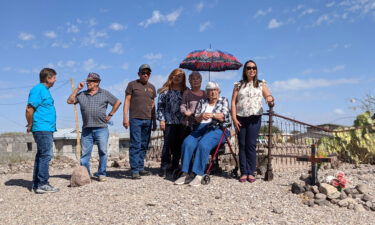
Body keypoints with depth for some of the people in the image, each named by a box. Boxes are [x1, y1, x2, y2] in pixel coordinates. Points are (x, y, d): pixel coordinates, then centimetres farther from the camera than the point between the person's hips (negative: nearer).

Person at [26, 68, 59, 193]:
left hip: (47, 129, 10)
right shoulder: (38, 89, -11)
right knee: (46, 155, -9)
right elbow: (29, 109, -17)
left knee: (41, 155, 13)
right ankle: (42, 184, -5)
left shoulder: (45, 90, 19)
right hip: (42, 129, -10)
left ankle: (36, 184, 20)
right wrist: (30, 125, -8)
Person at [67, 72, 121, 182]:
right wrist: (77, 89, 5)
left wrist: (110, 115, 5)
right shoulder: (81, 95, 15)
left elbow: (117, 102, 11)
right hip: (86, 129, 2)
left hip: (101, 129, -2)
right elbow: (69, 101, 6)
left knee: (103, 152, -2)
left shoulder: (105, 93, 8)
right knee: (85, 153, 3)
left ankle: (102, 174, 9)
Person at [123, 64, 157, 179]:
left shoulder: (152, 87, 16)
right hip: (135, 119, -5)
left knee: (144, 146, 8)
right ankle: (135, 171, -6)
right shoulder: (132, 85, 4)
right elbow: (127, 101, 0)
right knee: (135, 145, -7)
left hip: (148, 120, 5)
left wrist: (154, 121, 17)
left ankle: (141, 168, 17)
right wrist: (125, 117, -9)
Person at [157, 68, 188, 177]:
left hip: (182, 123, 3)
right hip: (169, 122, -2)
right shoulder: (165, 91, 6)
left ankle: (175, 166, 17)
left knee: (179, 145, 5)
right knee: (168, 144, -5)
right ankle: (164, 168, 2)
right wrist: (161, 120, -5)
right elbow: (160, 106, 3)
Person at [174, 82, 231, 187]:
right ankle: (185, 174, -23)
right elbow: (196, 118, 11)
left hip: (217, 129, -4)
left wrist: (212, 115, -23)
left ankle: (199, 175, -33)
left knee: (203, 145, -33)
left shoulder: (223, 101, 12)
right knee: (187, 143, -24)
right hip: (201, 128, 4)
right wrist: (201, 116, -13)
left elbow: (223, 116, -4)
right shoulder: (202, 102, 21)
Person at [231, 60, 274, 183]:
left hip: (255, 117, -1)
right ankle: (243, 173, 5)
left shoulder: (261, 84, 13)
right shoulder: (239, 85, 12)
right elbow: (233, 102, 5)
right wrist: (234, 118, -5)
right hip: (240, 118, 1)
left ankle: (251, 173, 0)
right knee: (242, 145, 1)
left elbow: (269, 97, 6)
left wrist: (270, 99, -20)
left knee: (251, 144, -5)